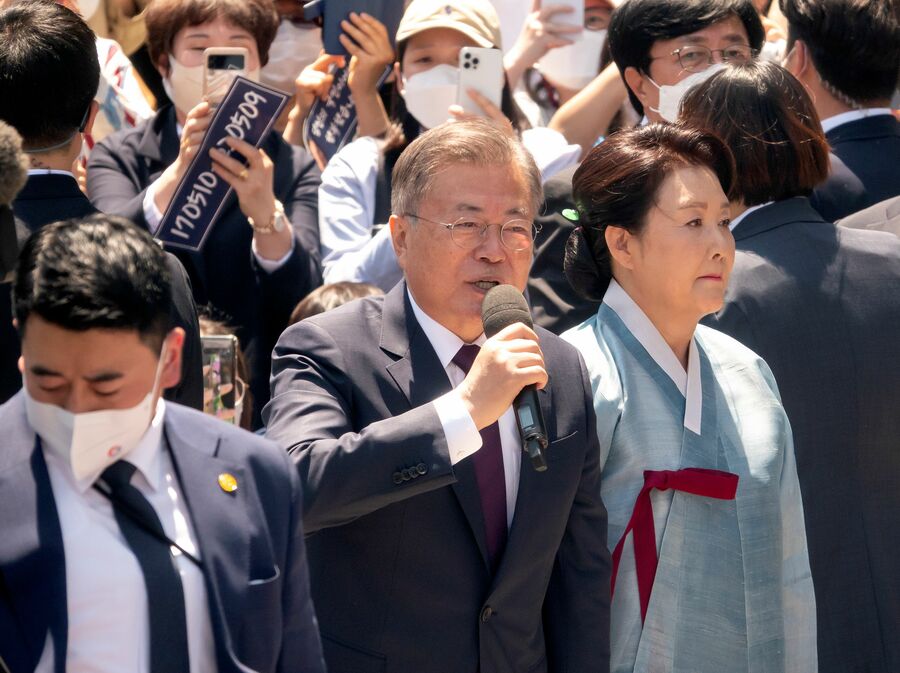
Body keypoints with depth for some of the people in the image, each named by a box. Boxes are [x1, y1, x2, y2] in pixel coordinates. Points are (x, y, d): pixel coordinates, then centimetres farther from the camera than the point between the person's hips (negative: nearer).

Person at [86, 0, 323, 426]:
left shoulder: (295, 169, 8)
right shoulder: (117, 158, 8)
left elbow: (303, 301, -7)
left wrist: (266, 212, -25)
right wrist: (178, 171, -26)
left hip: (260, 406, 0)